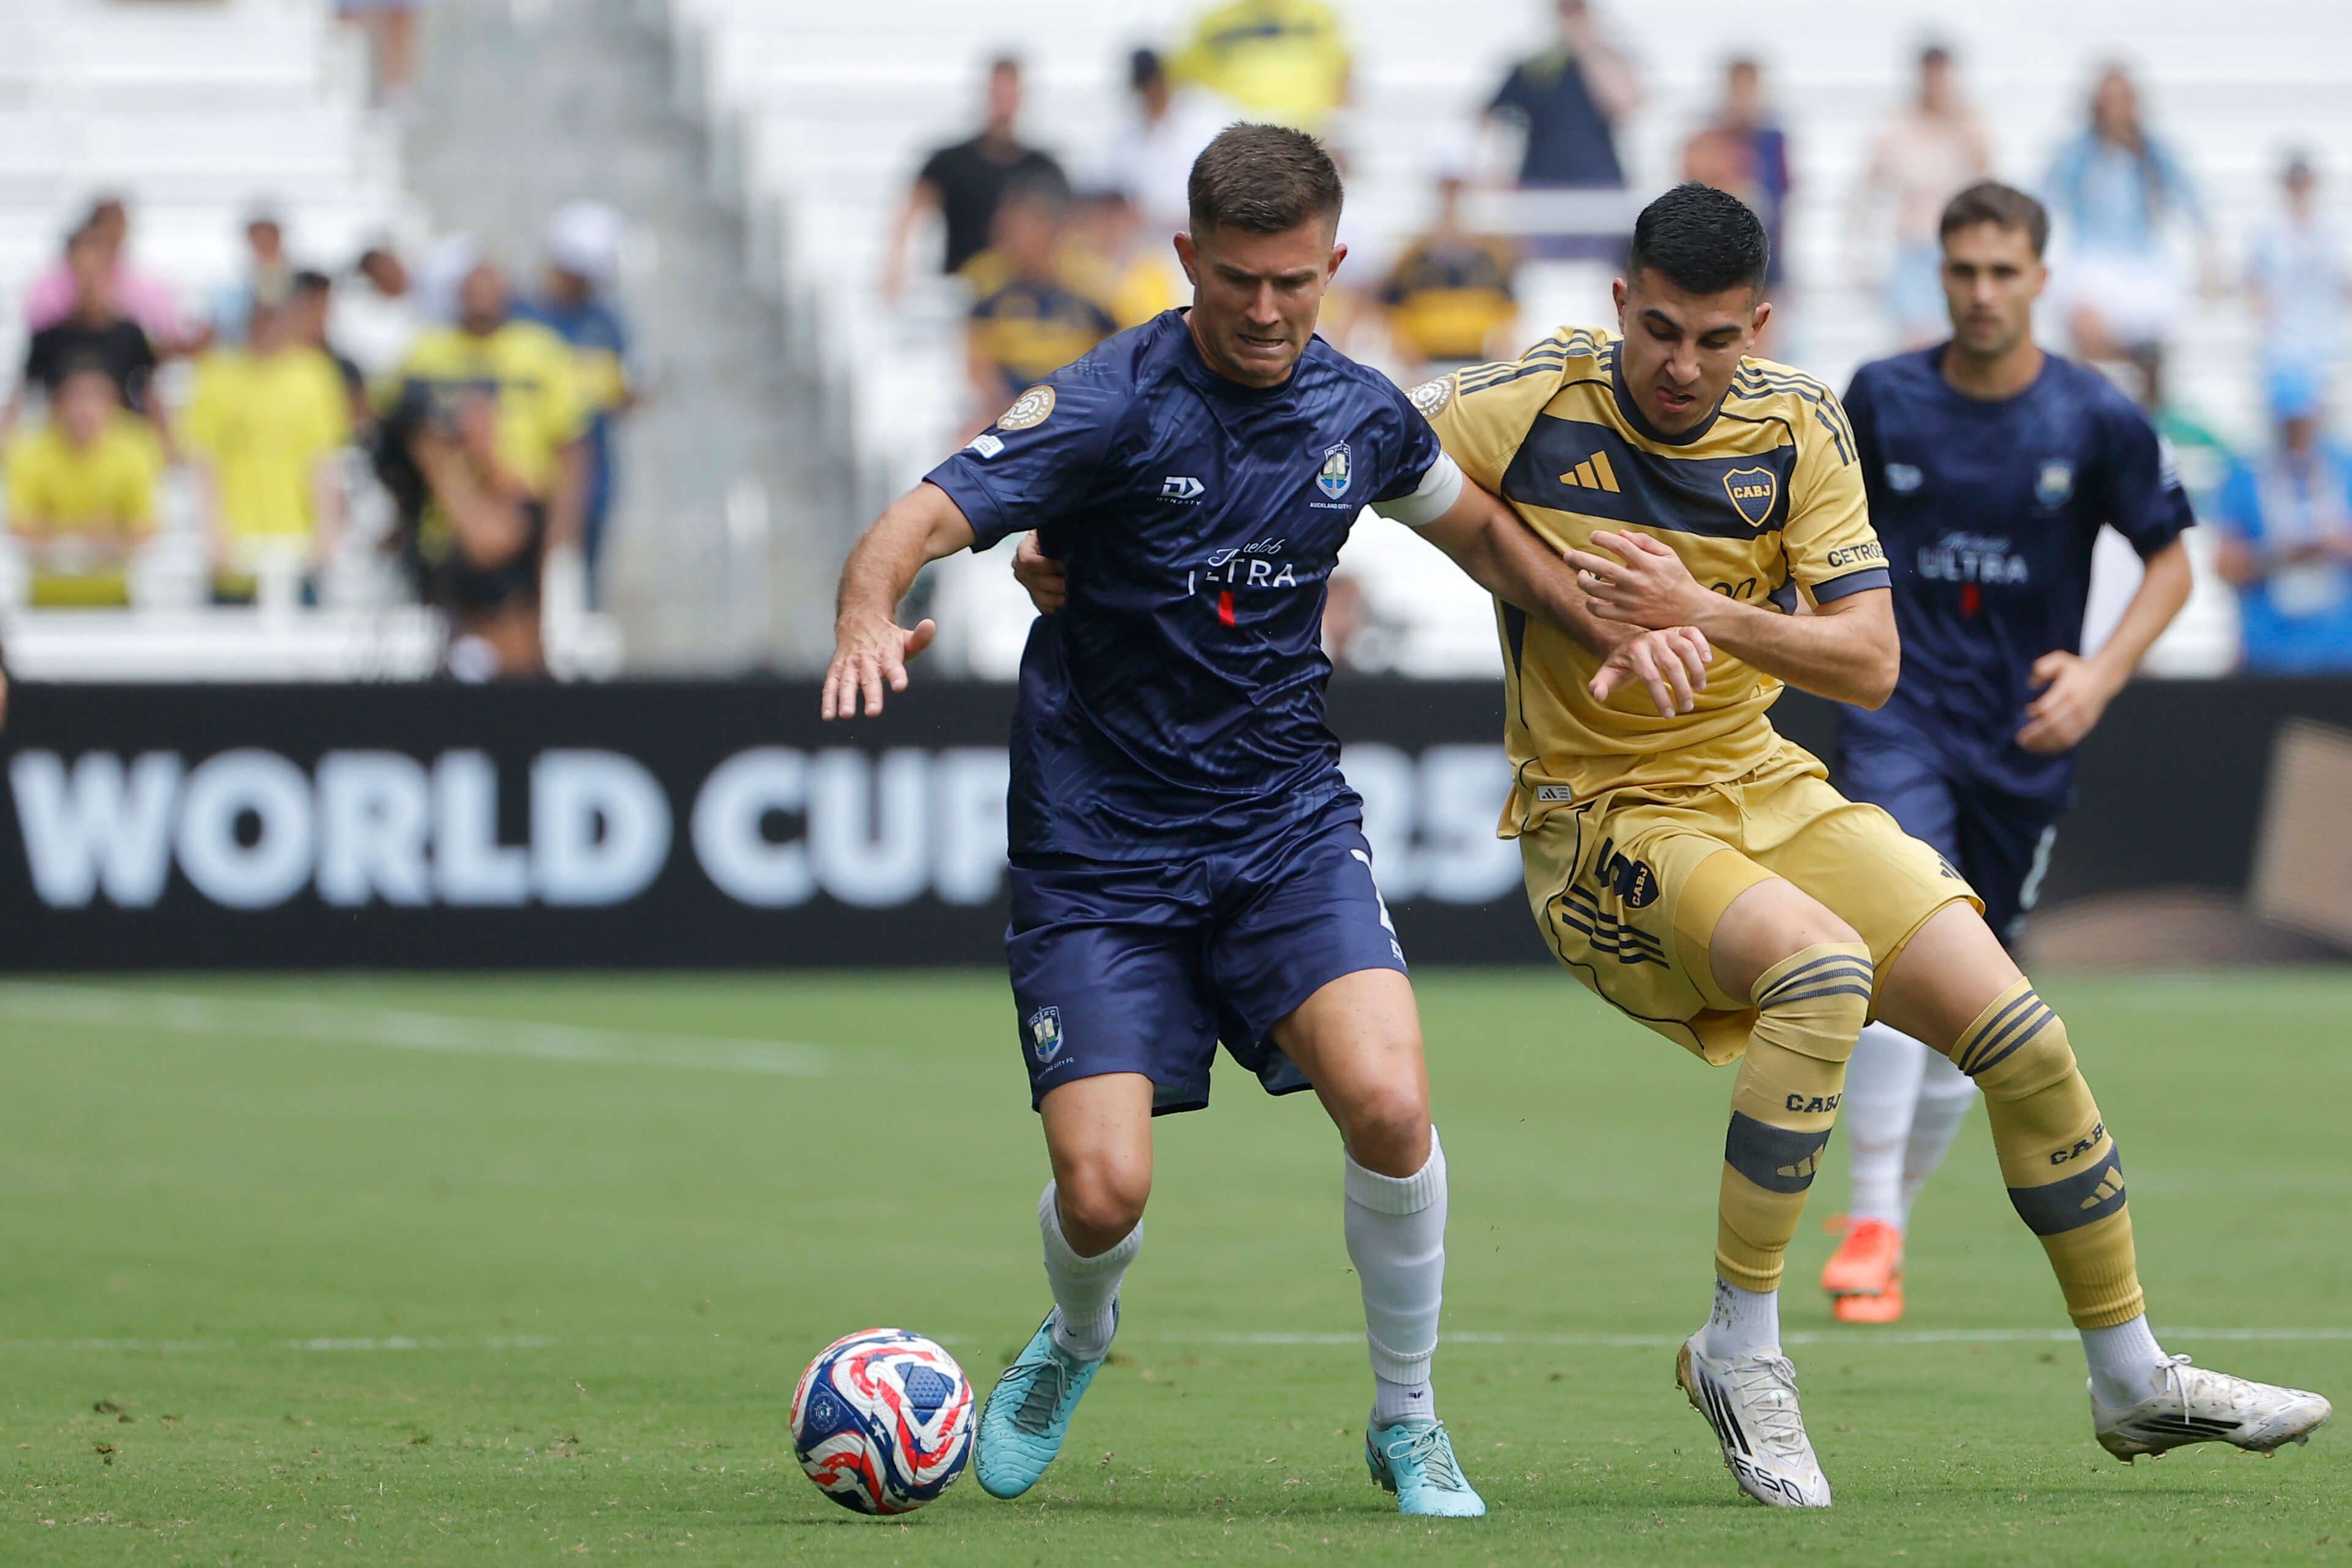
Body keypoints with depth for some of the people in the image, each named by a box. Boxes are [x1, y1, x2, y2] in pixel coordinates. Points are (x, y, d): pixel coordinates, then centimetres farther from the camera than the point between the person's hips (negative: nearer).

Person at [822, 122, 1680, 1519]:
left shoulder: (1359, 412, 1)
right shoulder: (1114, 404, -15)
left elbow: (1479, 527, 22)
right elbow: (918, 524, -26)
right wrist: (871, 620, -47)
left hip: (1290, 823, 3)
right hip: (1099, 846, -3)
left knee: (1389, 1101, -22)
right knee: (1102, 1192, -13)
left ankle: (1409, 1424, 1)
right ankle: (1077, 1344, 26)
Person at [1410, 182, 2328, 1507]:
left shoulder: (1800, 428, -4)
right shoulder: (1529, 407, -14)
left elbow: (1869, 662, -8)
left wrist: (1703, 613, -24)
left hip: (1769, 790, 5)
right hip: (1602, 818, -5)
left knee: (2025, 1039, -3)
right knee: (1821, 968, -35)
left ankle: (2135, 1382, 16)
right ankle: (1741, 1351, -22)